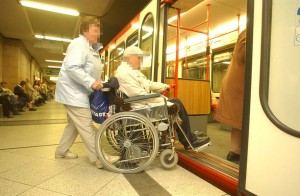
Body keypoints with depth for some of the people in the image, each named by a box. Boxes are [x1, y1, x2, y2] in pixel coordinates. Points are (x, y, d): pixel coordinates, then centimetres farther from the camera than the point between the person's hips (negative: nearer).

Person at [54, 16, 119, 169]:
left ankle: (61, 151, 34)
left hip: (78, 91, 11)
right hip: (73, 91, -11)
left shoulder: (91, 47, 17)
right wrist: (91, 82, -29)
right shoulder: (79, 44, -16)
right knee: (86, 126, -10)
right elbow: (72, 68, -29)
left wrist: (98, 82, 8)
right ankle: (99, 159, -5)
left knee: (74, 124, 19)